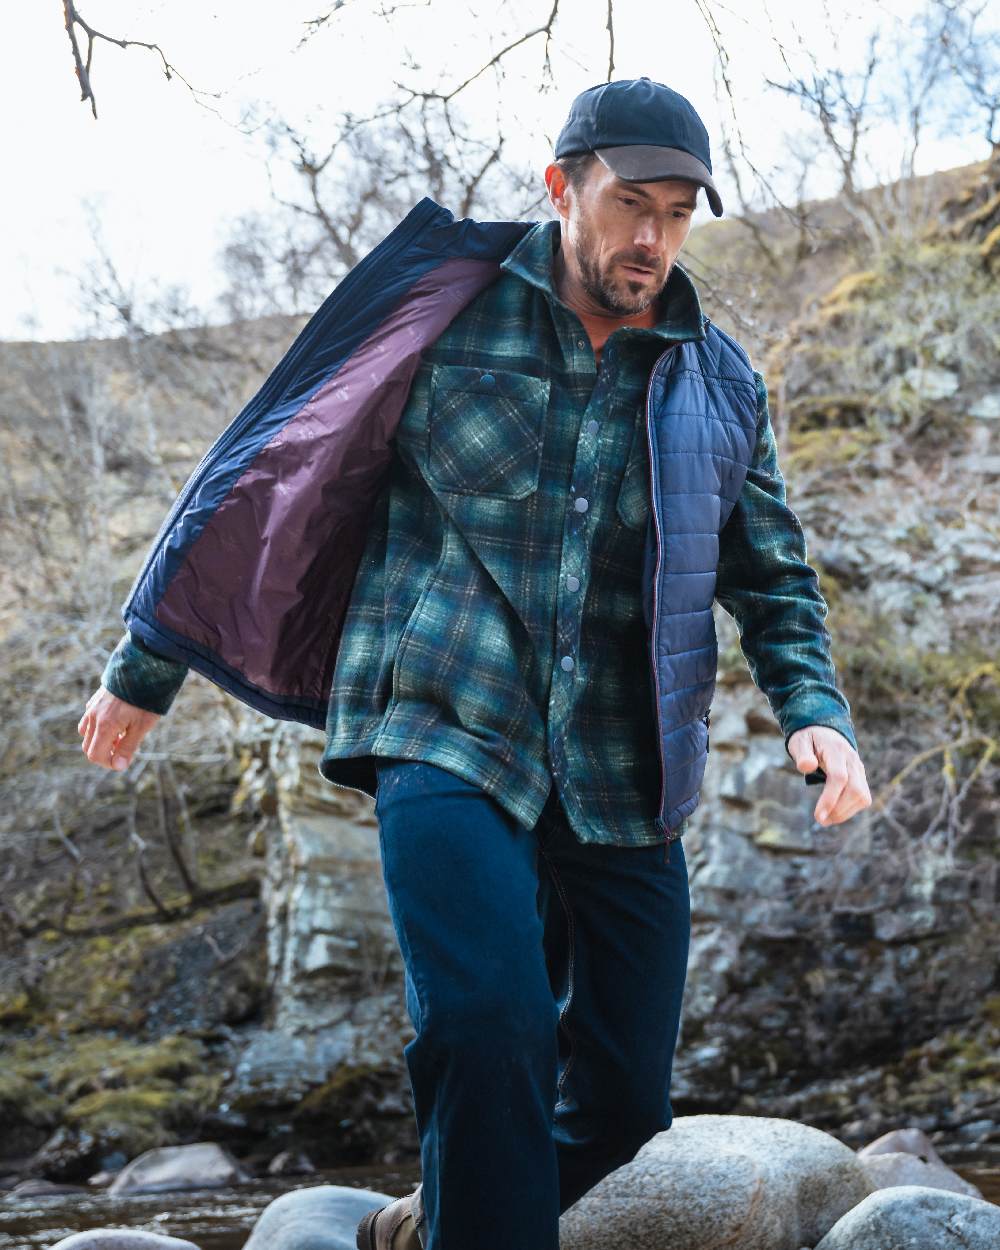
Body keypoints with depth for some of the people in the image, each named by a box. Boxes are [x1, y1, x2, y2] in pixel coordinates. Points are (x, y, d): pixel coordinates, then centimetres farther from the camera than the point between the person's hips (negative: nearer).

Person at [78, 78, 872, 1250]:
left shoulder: (721, 385, 9)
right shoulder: (441, 312, -1)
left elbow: (773, 580, 19)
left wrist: (817, 713, -2)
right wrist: (146, 667, 10)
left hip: (621, 780, 4)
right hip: (447, 738, -4)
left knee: (624, 1102, 8)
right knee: (490, 1029, -27)